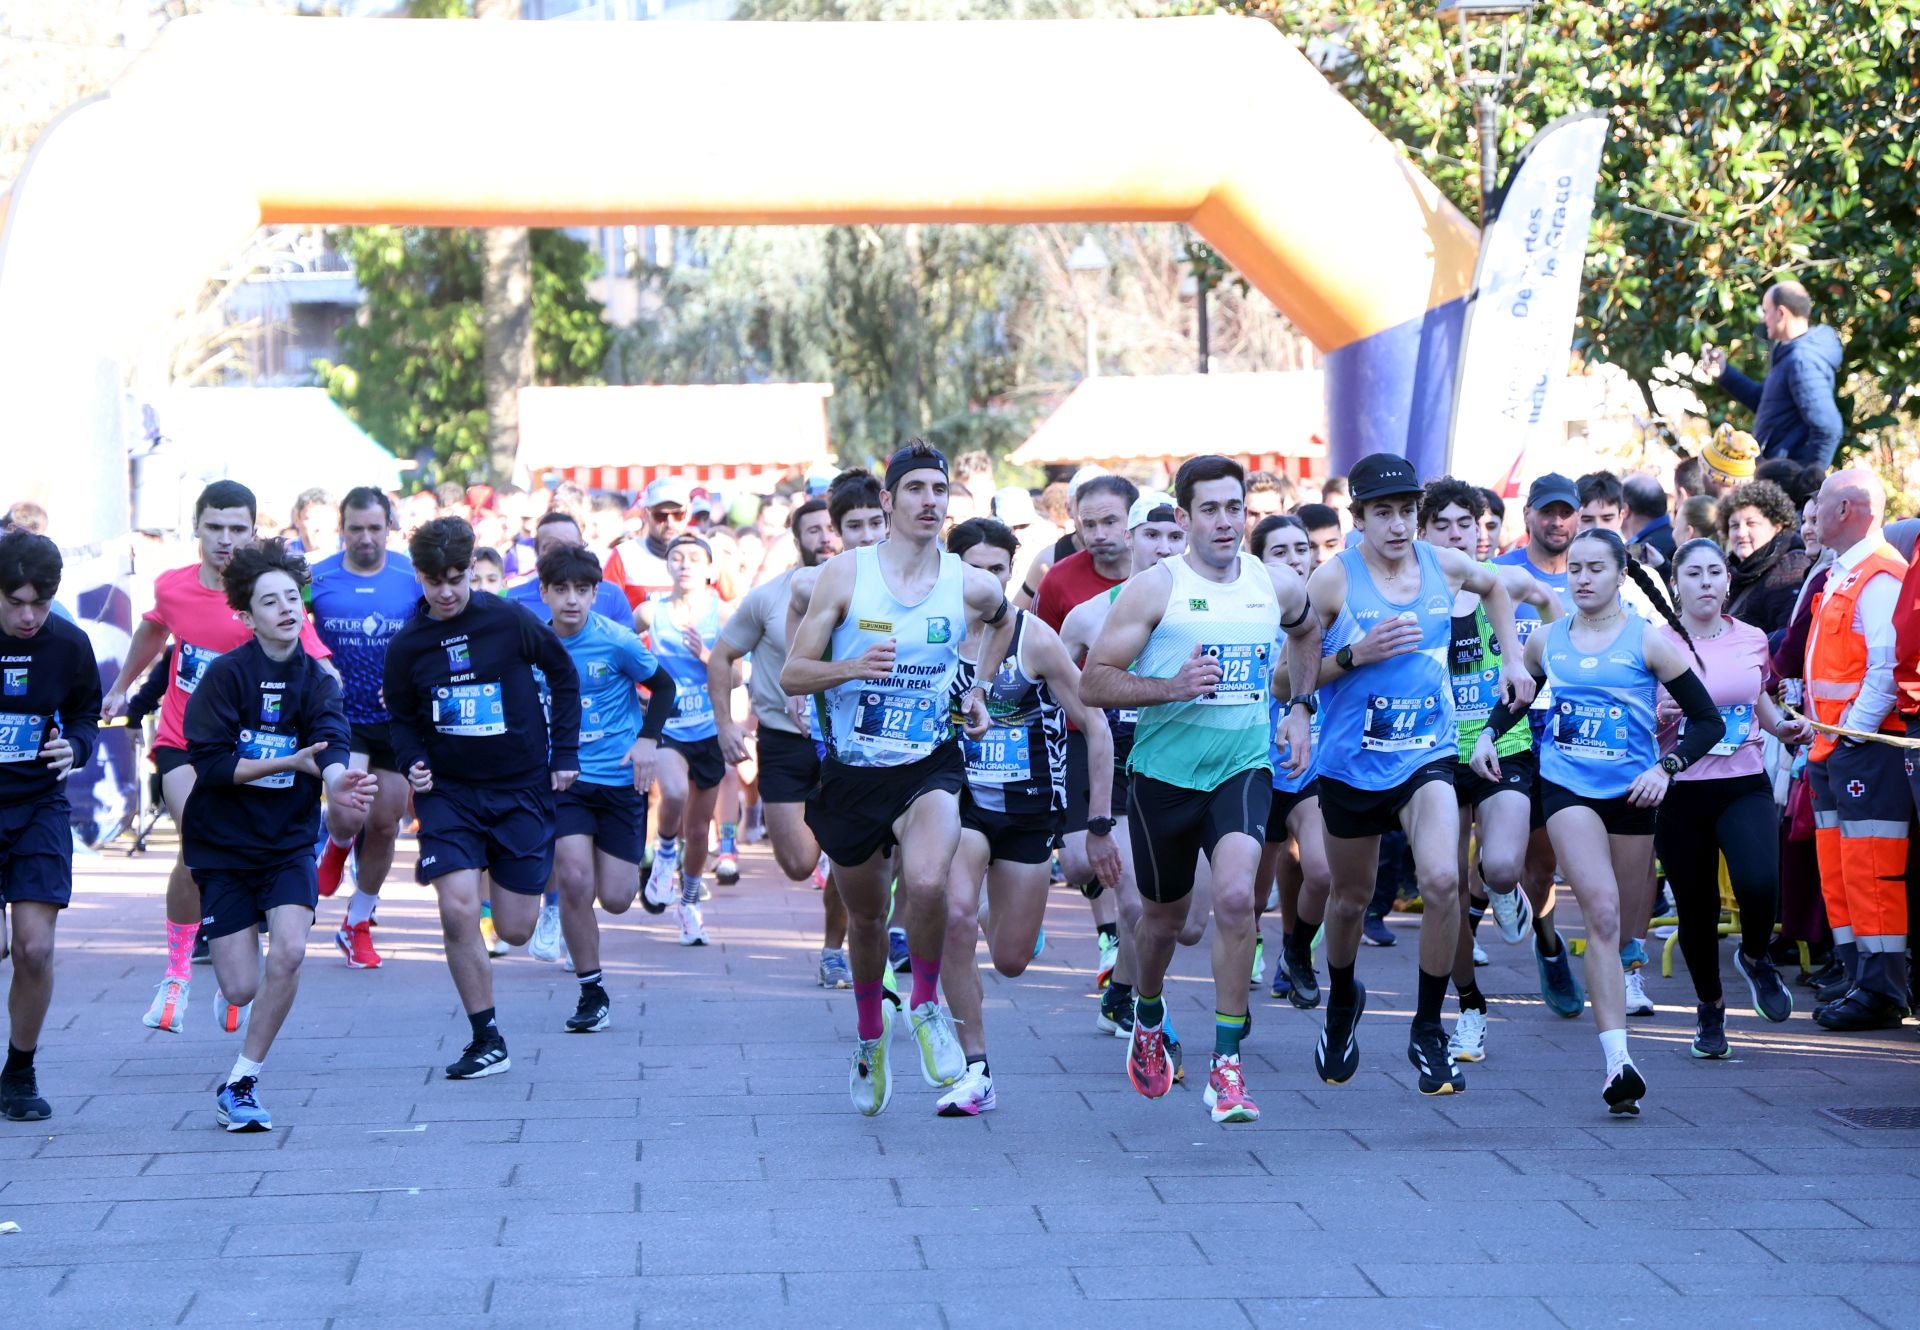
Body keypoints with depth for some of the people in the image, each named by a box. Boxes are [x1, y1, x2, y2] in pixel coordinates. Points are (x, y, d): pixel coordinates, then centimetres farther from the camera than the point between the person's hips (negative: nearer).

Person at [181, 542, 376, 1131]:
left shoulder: (318, 681, -1)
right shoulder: (227, 674, -10)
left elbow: (332, 748, -17)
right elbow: (209, 763, -16)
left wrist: (337, 780, -40)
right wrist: (289, 762, -22)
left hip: (289, 843, 2)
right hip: (222, 844, -2)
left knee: (289, 953, -21)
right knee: (242, 990, -4)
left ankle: (241, 1085, -5)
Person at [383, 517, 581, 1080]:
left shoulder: (511, 620, -8)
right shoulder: (406, 646, -2)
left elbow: (563, 675, 7)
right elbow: (401, 717, 12)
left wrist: (564, 754, 4)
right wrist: (412, 764, -7)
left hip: (522, 789, -1)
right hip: (449, 793, 1)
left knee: (515, 930, 1)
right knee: (458, 912, -18)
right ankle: (486, 1039, -4)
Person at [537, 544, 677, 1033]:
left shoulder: (617, 641, -11)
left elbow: (663, 686, 1)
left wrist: (648, 739, -9)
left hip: (620, 777, -1)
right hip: (564, 777, 1)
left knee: (615, 899, 0)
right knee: (574, 881, -17)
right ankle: (592, 993, 0)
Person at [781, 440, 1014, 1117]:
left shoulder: (971, 585, -3)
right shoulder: (845, 573, -6)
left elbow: (1003, 618, 24)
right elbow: (792, 674, -4)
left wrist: (978, 688, 11)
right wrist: (853, 667, -23)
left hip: (929, 765, -1)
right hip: (851, 772, 1)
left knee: (927, 883, -30)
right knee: (865, 917, 16)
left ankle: (927, 1005, -3)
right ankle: (870, 1036, 44)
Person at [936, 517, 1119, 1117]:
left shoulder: (1035, 639, -12)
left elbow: (1096, 727, -7)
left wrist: (1100, 826, -7)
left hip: (1030, 811, 0)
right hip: (961, 800, 0)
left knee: (1012, 961, 7)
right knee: (956, 916, -27)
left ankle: (999, 923, 47)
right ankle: (975, 1071, -18)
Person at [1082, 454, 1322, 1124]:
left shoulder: (1279, 586, 3)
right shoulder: (1154, 588, -8)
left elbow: (1307, 632, 28)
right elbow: (1093, 682, -10)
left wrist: (1300, 705, 17)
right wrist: (1172, 687, -23)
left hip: (1243, 769, 1)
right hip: (1164, 771, -1)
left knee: (1236, 894, -23)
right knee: (1164, 916, 14)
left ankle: (1227, 1065, -16)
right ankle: (1148, 1016, 48)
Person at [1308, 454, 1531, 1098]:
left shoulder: (1445, 566, 0)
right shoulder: (1333, 580, -10)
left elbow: (1494, 586, 24)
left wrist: (1512, 660, 16)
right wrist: (1357, 653, -21)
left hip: (1428, 755, 1)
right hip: (1352, 762, -1)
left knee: (1441, 880, -22)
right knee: (1351, 898, 15)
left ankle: (1428, 1030, -6)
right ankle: (1342, 1002, 47)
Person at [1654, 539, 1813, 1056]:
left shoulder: (1752, 640, 7)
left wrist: (1781, 726, 8)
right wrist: (1661, 718, -17)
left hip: (1745, 785, 1)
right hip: (1679, 790, -1)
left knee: (1758, 883, -22)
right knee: (1696, 906, 4)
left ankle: (1755, 957, 12)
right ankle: (1710, 1006, 28)